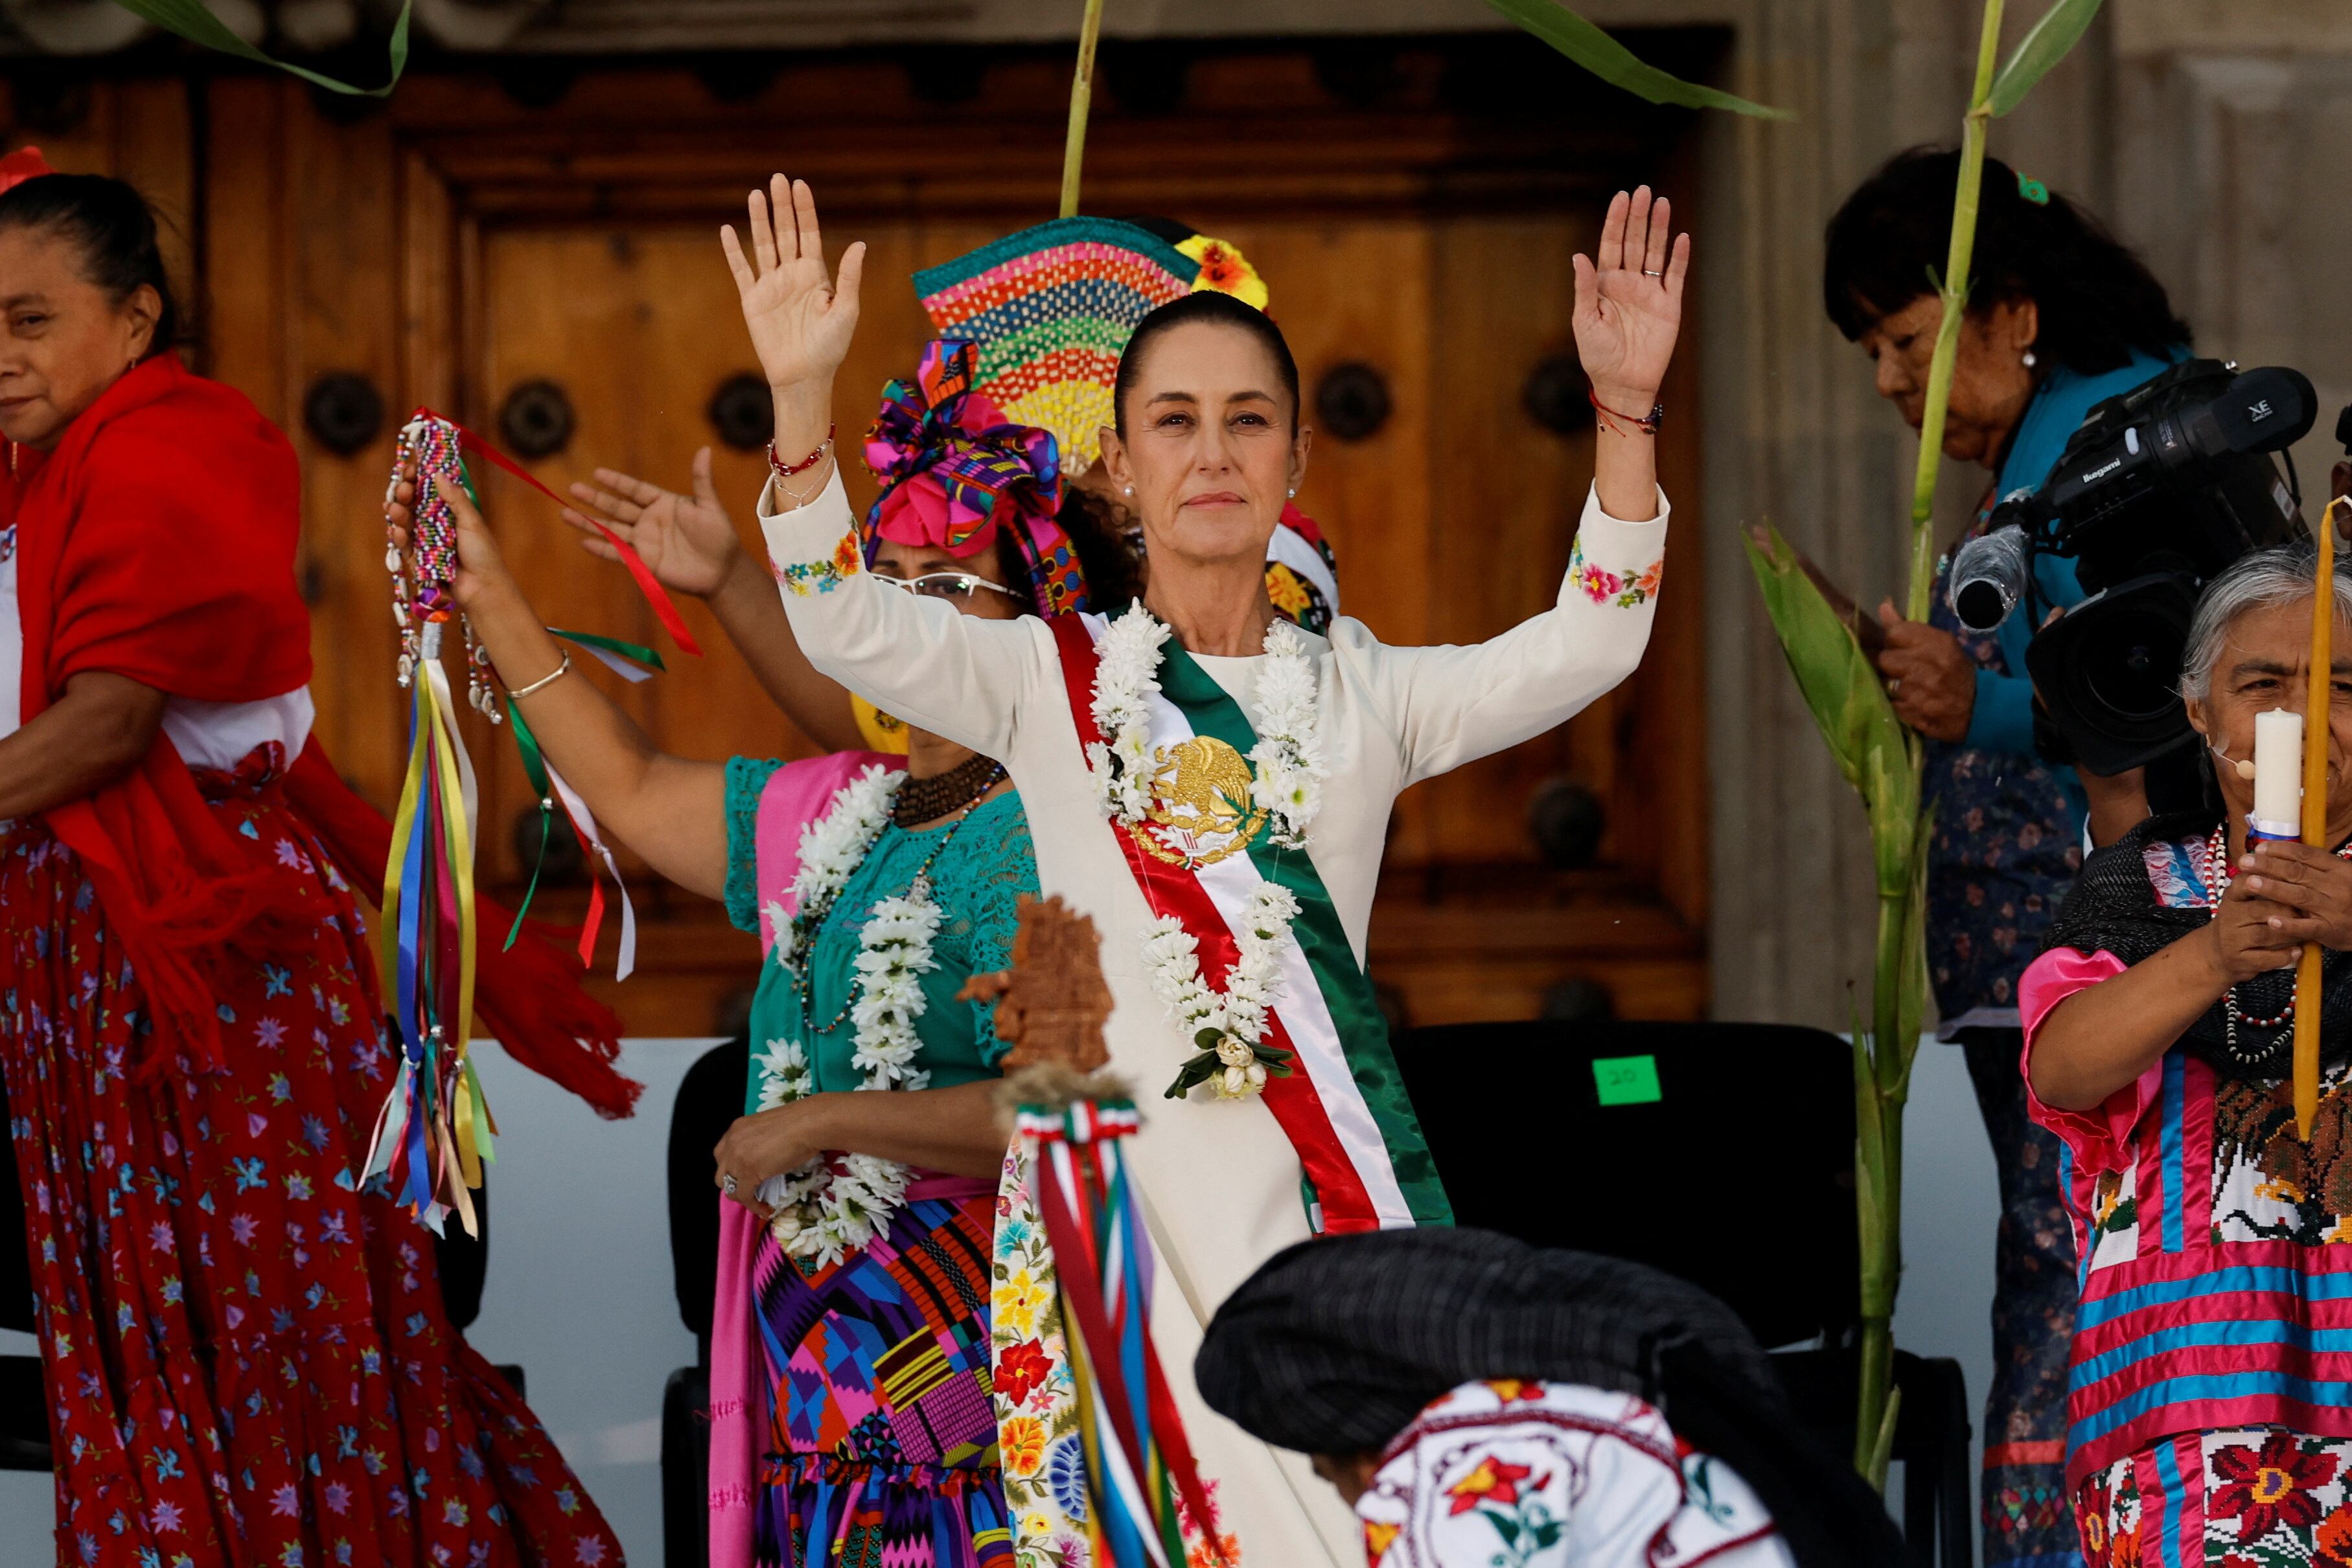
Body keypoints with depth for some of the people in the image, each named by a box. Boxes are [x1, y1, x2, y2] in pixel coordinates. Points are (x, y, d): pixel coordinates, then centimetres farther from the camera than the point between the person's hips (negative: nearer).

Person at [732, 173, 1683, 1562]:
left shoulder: (1363, 694, 13)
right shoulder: (1056, 680, 8)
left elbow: (1587, 647, 1)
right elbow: (849, 627, -6)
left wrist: (1626, 411, -10)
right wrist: (804, 402, -19)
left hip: (1332, 1178, 2)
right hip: (1123, 1170, -2)